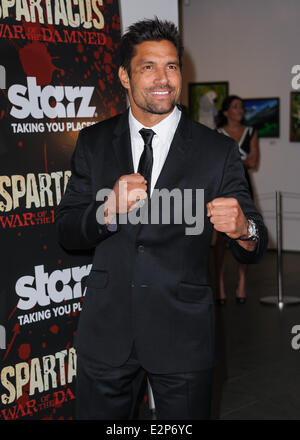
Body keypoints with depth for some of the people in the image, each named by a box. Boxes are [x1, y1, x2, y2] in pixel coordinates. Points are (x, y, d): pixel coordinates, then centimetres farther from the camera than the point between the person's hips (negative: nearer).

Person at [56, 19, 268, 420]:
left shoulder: (218, 151, -5)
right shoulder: (94, 143, 1)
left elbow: (253, 249, -6)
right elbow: (66, 232, -1)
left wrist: (243, 229, -30)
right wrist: (110, 210, -22)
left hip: (183, 336, -1)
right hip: (106, 330, 2)